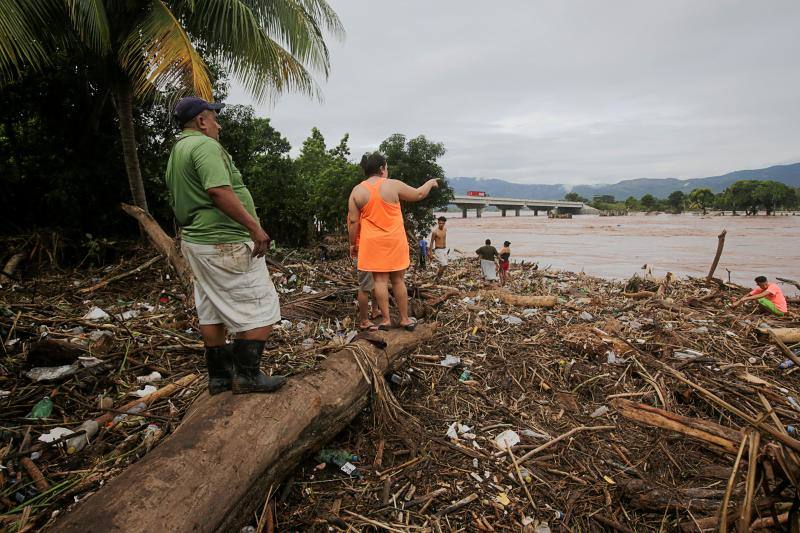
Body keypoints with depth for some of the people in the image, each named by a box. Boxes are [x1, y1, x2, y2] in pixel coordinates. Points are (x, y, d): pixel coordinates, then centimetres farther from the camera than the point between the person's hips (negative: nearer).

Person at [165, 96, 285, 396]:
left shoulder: (175, 154, 19)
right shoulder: (205, 145, -13)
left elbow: (177, 204, 23)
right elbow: (219, 192, -28)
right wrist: (255, 227, -27)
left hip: (195, 241, 11)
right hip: (226, 243, -10)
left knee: (211, 312, 14)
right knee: (260, 309, -2)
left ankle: (218, 376, 23)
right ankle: (247, 375, 2)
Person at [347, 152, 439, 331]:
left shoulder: (357, 191, -2)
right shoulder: (394, 185, -6)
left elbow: (353, 221, -2)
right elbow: (418, 194, 8)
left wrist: (353, 244, 7)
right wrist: (430, 183, 26)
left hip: (372, 243, 1)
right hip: (395, 242, 0)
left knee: (380, 280, 5)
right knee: (398, 280, 9)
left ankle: (385, 319, 8)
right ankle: (405, 319, 18)